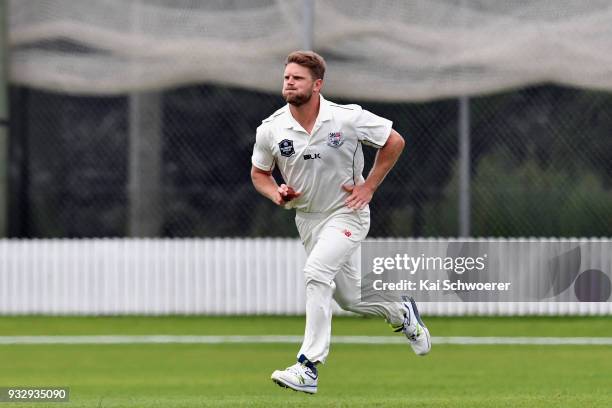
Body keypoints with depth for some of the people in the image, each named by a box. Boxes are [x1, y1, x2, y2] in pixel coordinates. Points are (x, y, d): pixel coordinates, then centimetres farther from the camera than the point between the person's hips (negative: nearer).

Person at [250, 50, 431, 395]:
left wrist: (369, 186, -8)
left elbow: (394, 142, -3)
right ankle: (402, 313, 45)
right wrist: (277, 193, -13)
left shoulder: (348, 118, -16)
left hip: (347, 214, -5)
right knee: (350, 298, 12)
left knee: (316, 272, -28)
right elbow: (259, 173, 8)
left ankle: (309, 368, -28)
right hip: (307, 219, 5)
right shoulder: (271, 130, -8)